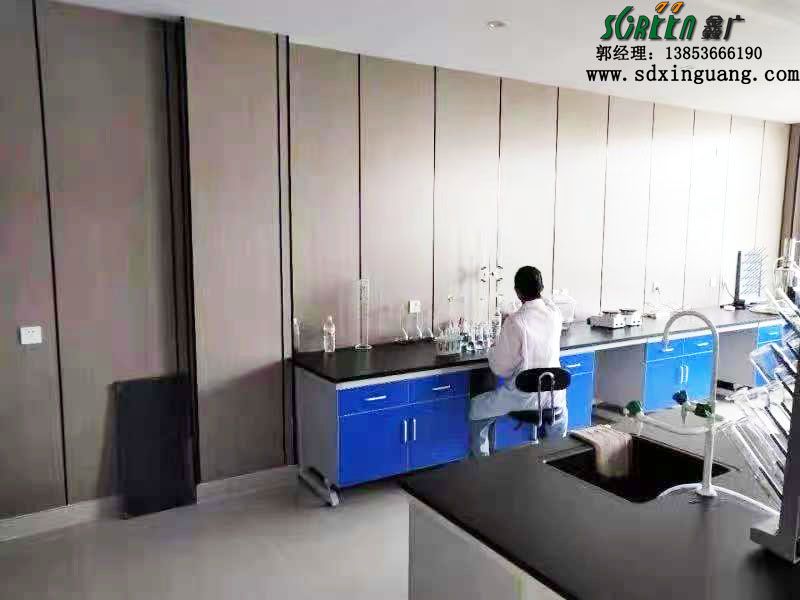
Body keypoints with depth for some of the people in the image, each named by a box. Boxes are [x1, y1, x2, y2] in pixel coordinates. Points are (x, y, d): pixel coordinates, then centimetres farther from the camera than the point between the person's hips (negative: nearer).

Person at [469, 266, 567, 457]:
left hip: (524, 395, -5)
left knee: (476, 409, 17)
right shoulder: (554, 312, -6)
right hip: (553, 394, 6)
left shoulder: (515, 322, -22)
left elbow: (500, 368, -17)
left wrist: (492, 351, 5)